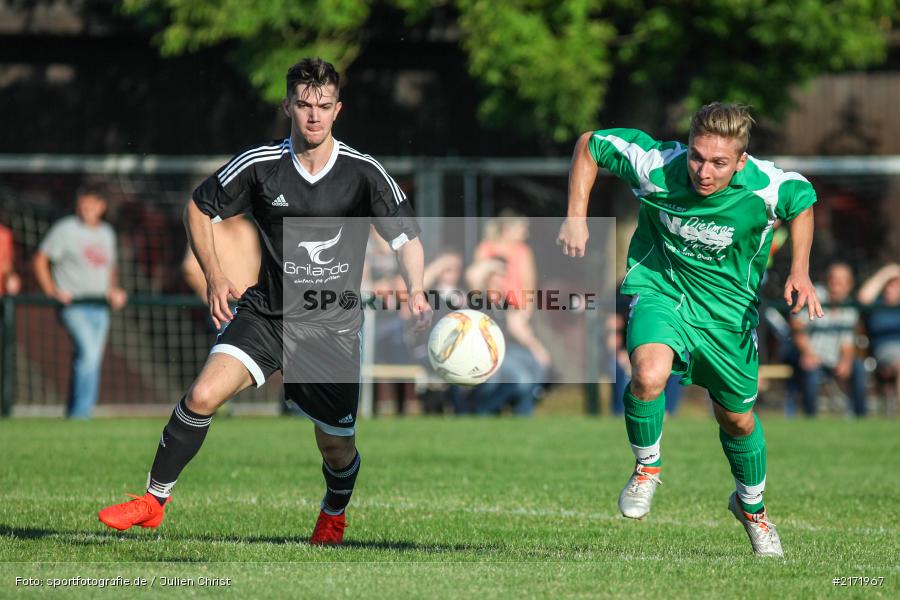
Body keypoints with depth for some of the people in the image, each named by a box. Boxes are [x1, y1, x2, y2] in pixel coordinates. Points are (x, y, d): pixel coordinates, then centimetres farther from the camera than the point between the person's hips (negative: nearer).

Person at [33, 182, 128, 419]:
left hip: (100, 307, 6)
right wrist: (51, 291, -10)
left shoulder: (107, 233, 16)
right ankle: (80, 412, -21)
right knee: (88, 352, -23)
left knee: (91, 361, 6)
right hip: (73, 304, -6)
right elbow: (40, 259, -1)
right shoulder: (65, 229, -2)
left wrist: (114, 290, 10)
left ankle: (74, 416, 15)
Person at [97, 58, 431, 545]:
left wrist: (415, 293, -21)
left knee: (336, 448, 5)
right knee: (203, 395, -22)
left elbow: (406, 235, -3)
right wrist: (213, 275, -1)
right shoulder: (259, 165, -5)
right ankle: (154, 500, -8)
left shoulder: (364, 172, -7)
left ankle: (333, 514, 39)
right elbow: (199, 207, 9)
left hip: (333, 327, 0)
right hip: (266, 315, 0)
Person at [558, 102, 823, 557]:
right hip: (659, 287, -1)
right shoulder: (656, 167, -27)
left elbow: (802, 200, 0)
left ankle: (752, 506, 45)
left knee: (737, 418, 14)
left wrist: (799, 273, -9)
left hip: (727, 306, 1)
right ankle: (647, 467, -2)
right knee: (649, 374, -31)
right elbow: (590, 144, -10)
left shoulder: (767, 188, -25)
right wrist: (577, 219, -16)